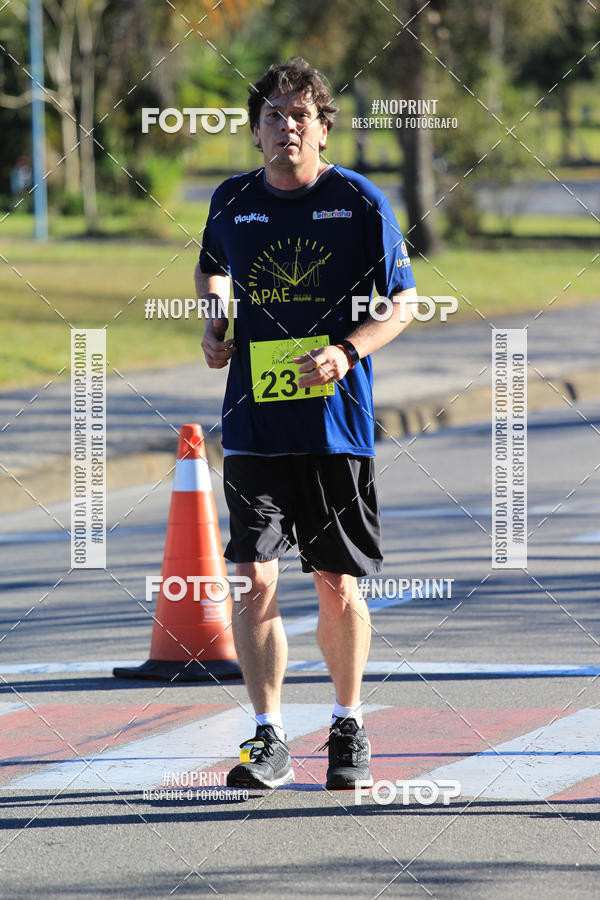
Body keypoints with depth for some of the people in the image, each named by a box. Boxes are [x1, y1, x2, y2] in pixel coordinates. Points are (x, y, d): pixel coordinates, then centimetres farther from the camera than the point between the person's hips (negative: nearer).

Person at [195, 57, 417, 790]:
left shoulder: (360, 202, -3)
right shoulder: (232, 201, 5)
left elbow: (402, 303, 0)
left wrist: (346, 351, -17)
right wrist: (215, 321, 7)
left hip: (336, 421, -2)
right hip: (253, 424, 2)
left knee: (337, 586, 6)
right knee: (255, 580, -8)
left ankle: (349, 730, 24)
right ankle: (269, 740, -5)